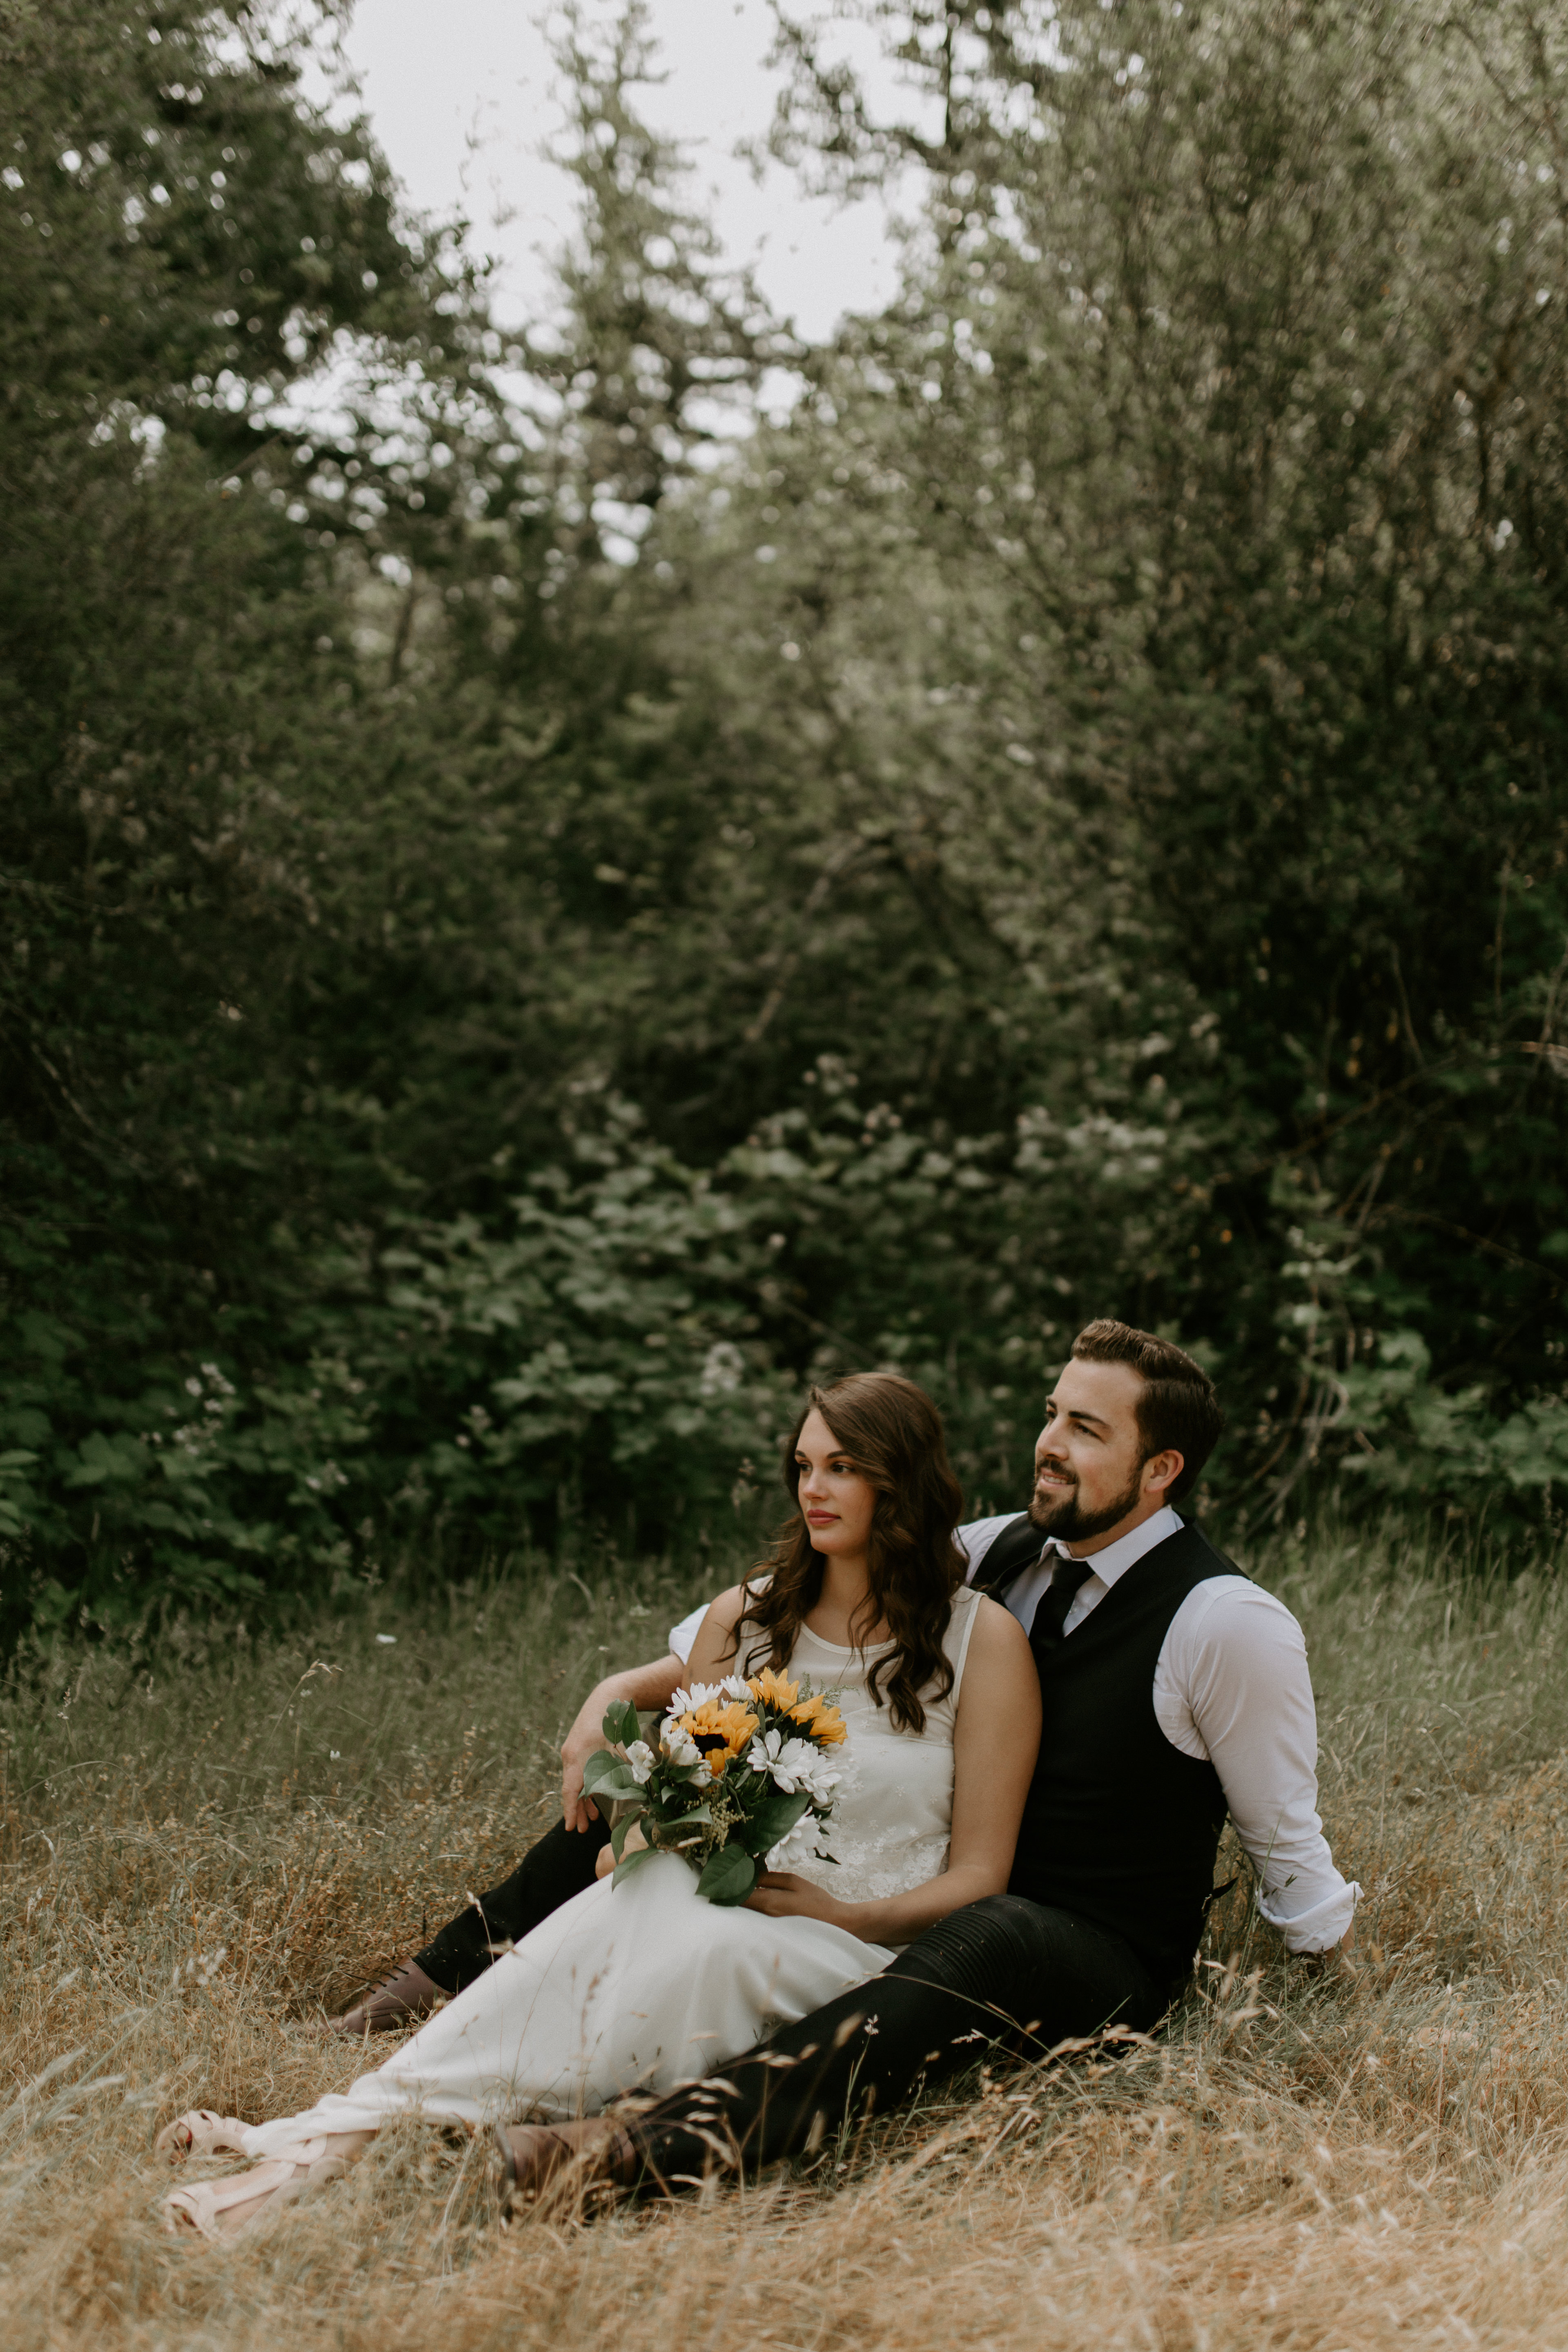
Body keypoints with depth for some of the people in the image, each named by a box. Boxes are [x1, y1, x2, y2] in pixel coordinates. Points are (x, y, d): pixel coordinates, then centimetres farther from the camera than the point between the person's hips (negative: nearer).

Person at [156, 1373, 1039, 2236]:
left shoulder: (984, 1637, 1)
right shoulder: (742, 1618, 13)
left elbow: (977, 1874, 1)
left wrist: (841, 1915, -17)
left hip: (866, 1948, -3)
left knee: (712, 1948, -37)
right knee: (645, 1886, -35)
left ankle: (348, 2138, -46)